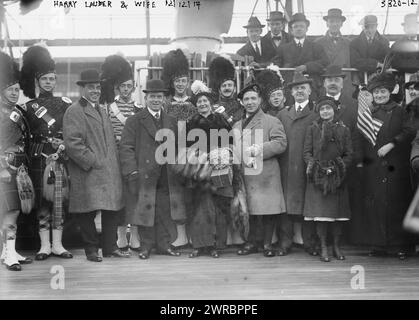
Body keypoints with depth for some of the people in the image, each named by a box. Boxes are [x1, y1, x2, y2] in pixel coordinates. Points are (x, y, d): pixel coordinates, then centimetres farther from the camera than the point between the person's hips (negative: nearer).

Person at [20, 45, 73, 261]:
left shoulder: (65, 104, 11)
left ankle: (57, 244, 7)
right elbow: (30, 135, 3)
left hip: (61, 158, 1)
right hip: (39, 159, -1)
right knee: (42, 200, 1)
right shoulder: (29, 107, 8)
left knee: (60, 200, 0)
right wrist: (53, 141, -9)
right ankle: (45, 245, 7)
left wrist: (63, 146, -8)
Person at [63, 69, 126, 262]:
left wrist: (115, 163, 15)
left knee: (112, 210, 6)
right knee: (88, 212, -2)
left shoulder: (102, 110, 22)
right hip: (88, 174, -7)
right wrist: (92, 161, -15)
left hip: (109, 172, 7)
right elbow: (72, 143, -15)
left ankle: (110, 248, 16)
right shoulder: (74, 112, -6)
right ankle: (91, 250, 10)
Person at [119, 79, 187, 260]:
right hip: (144, 176, -3)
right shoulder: (135, 121, 2)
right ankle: (146, 245, 12)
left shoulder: (172, 122, 17)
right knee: (145, 212, 1)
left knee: (166, 212, 4)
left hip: (167, 179, 4)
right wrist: (132, 172, -13)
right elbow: (126, 147, -4)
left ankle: (164, 244, 16)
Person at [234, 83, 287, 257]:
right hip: (244, 174, 4)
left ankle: (267, 243, 8)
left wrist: (258, 150, -16)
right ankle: (253, 242, 14)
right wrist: (245, 158, -5)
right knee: (250, 209, 4)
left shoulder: (271, 121, 5)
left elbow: (281, 143, -7)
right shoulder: (237, 126, 21)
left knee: (268, 208, -4)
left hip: (266, 173, -4)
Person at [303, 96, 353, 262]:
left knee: (338, 212, 3)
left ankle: (337, 247, 12)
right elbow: (307, 152, 5)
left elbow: (349, 154, 6)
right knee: (320, 212, -5)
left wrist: (341, 167, -9)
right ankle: (323, 248, 1)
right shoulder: (312, 129, 8)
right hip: (318, 176, -1)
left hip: (337, 177, 1)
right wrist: (312, 165, -11)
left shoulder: (344, 130, 9)